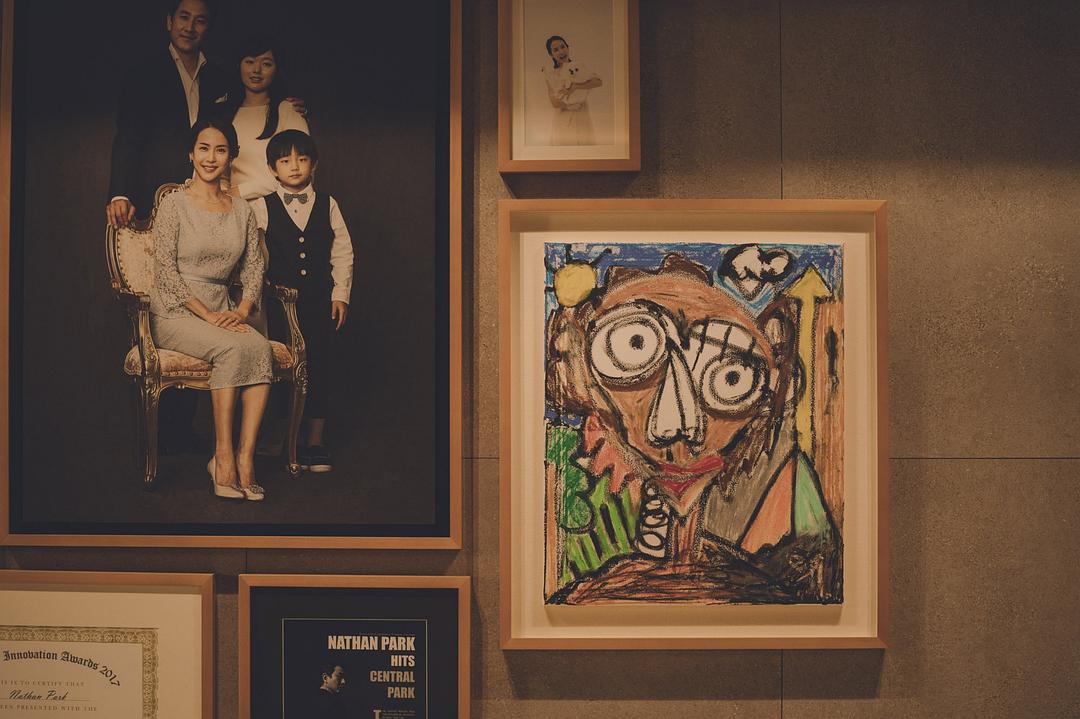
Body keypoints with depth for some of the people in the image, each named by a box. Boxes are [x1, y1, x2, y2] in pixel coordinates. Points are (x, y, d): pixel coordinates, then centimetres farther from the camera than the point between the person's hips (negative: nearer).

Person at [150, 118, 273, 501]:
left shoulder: (242, 211, 13)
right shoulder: (173, 204, -2)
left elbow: (254, 268, 12)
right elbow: (166, 273, -9)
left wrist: (242, 310, -7)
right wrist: (208, 315, -16)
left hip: (222, 313, 4)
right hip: (174, 314, -4)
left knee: (260, 347, -29)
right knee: (233, 348, -33)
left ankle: (244, 458, -31)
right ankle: (223, 456, -28)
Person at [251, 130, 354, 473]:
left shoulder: (327, 205, 7)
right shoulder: (261, 207, 2)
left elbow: (342, 252, 9)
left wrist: (340, 294, 3)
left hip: (319, 300, 2)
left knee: (320, 365, 4)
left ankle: (316, 441, 15)